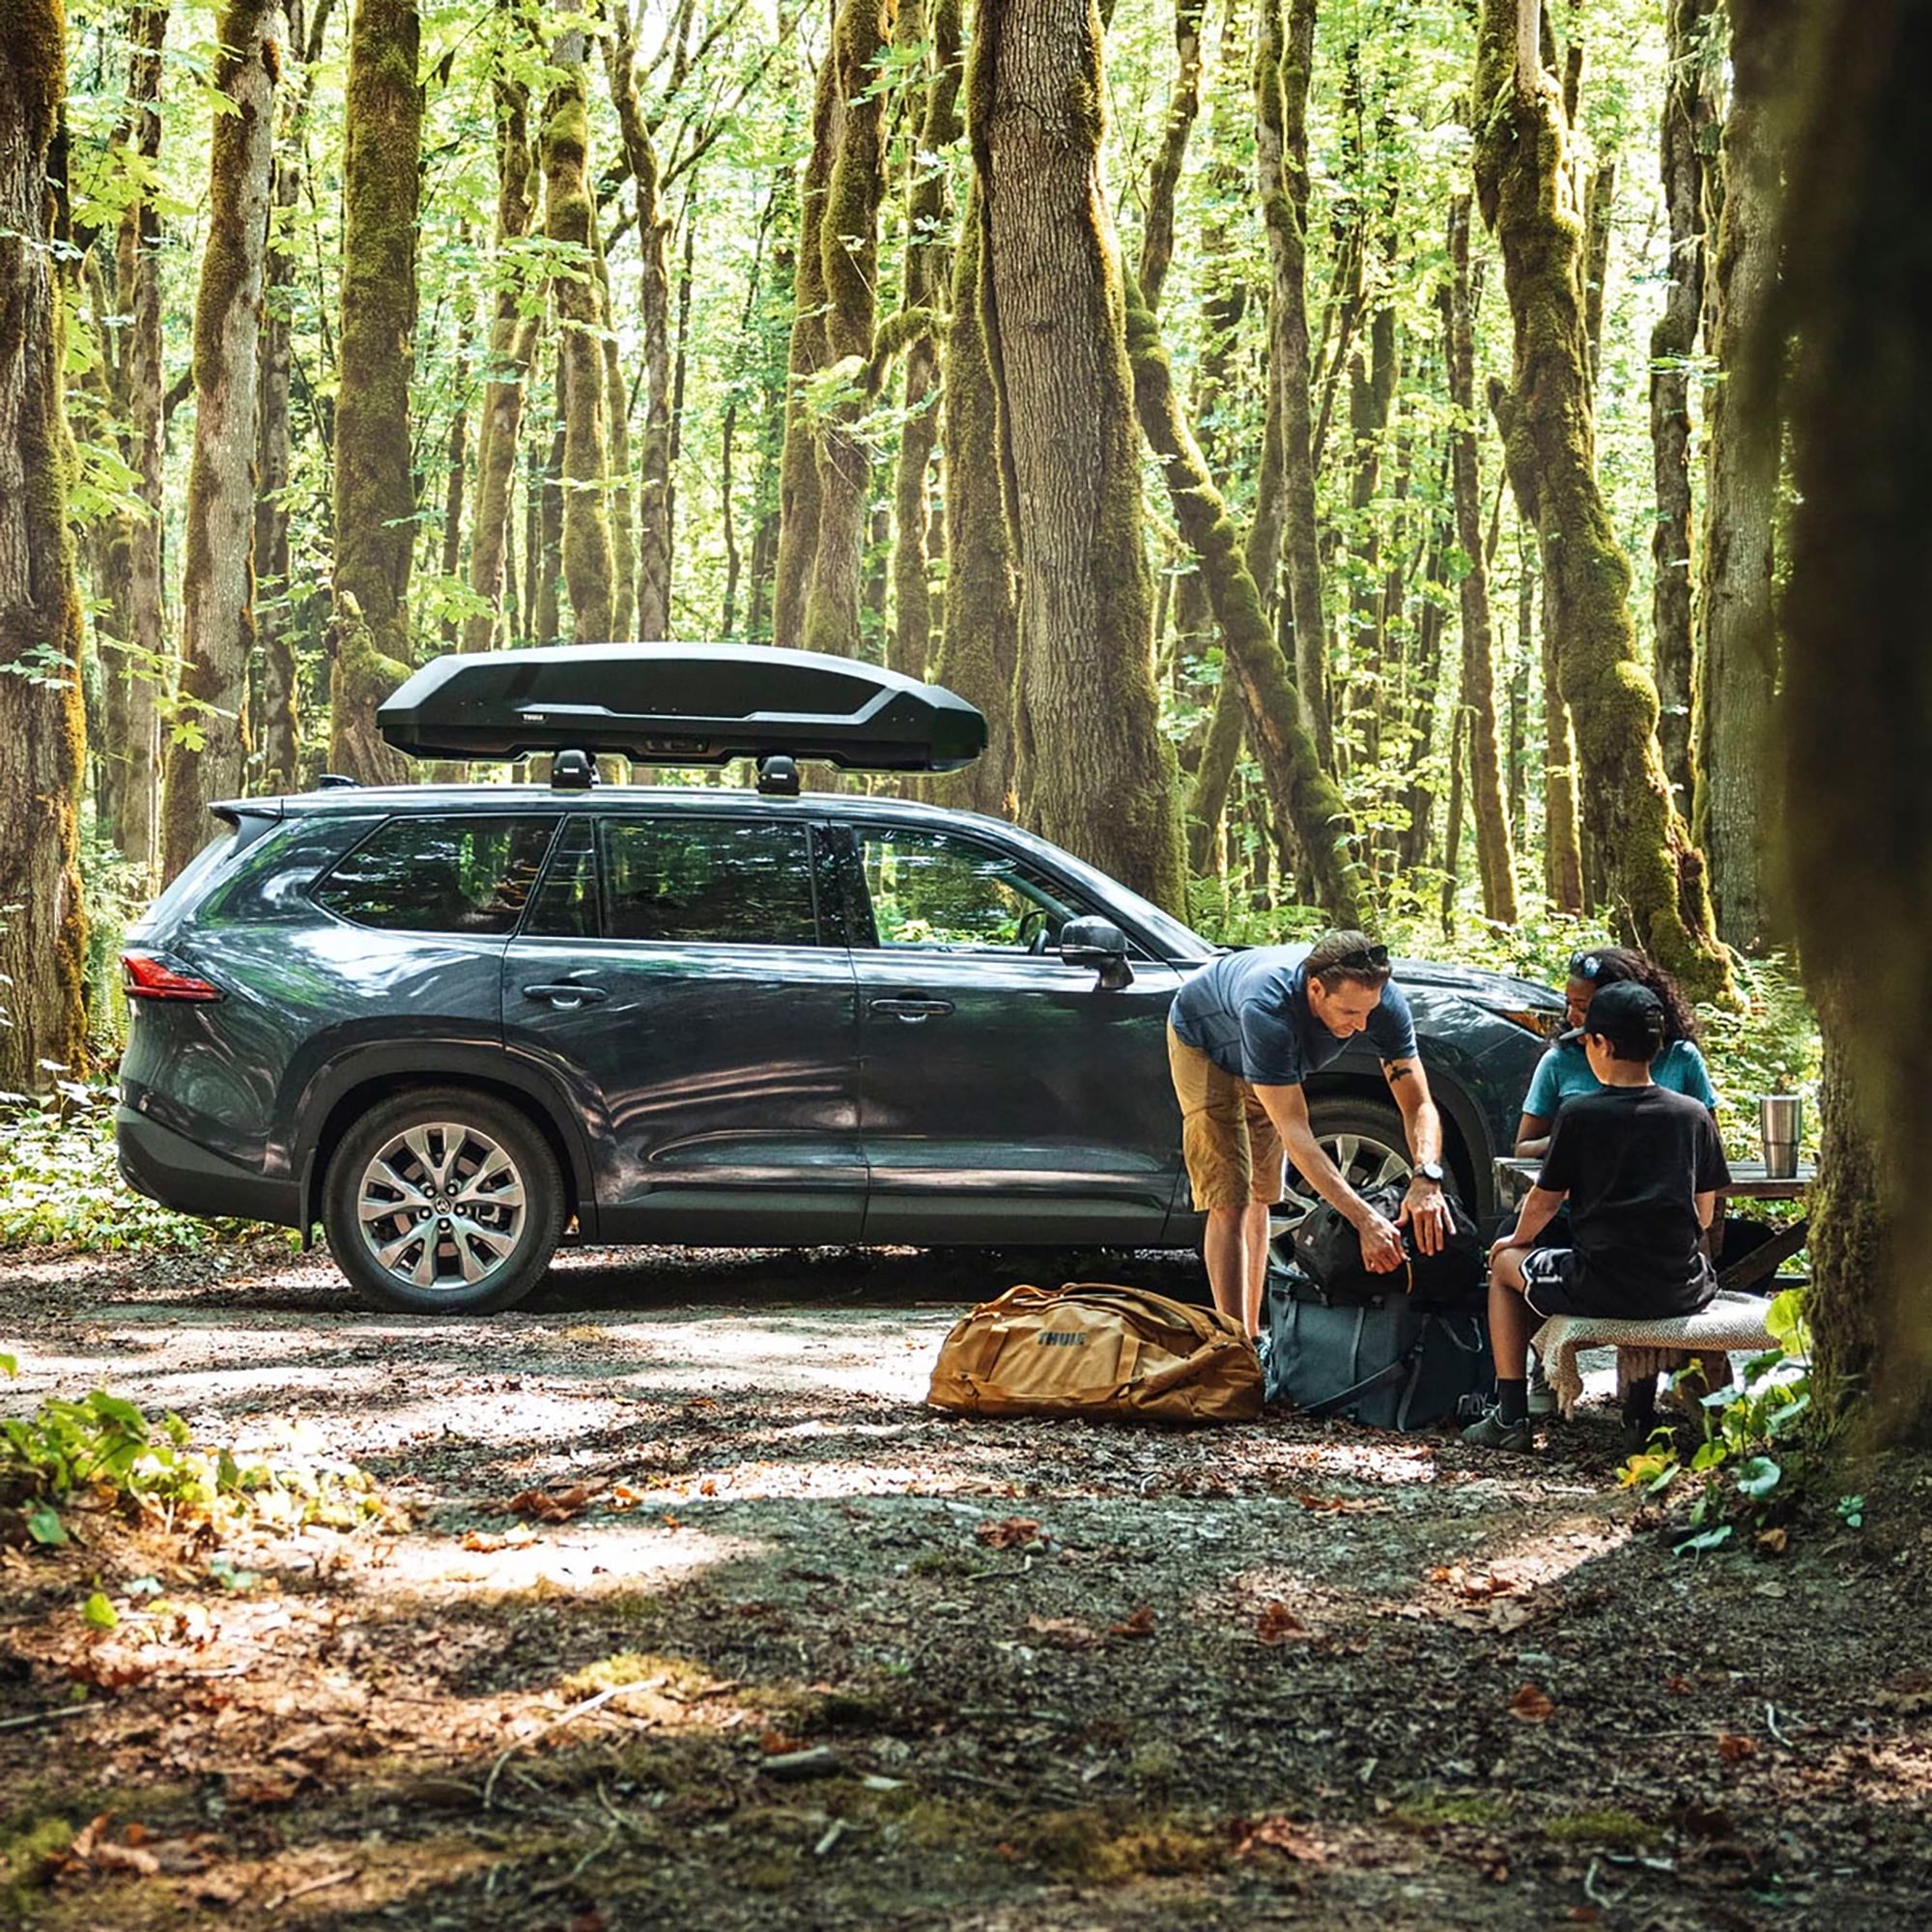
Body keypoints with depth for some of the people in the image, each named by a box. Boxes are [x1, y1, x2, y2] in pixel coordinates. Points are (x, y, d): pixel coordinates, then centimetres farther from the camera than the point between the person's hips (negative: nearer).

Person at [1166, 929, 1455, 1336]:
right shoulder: (1268, 1009, -48)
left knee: (1259, 1196, 12)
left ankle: (1251, 1336, 21)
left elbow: (1418, 1105, -30)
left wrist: (1427, 1178, -51)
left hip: (1267, 1060, 6)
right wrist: (1363, 1219, -54)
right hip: (1204, 1045, -6)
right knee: (1229, 1203, -15)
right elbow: (1294, 1132, -48)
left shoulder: (1383, 997, -33)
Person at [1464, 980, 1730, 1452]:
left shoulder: (1579, 1114, -5)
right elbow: (1703, 1215, 11)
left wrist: (1517, 1240, 25)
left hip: (1605, 1289, -3)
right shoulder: (1694, 1115, 5)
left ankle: (1511, 1416, 19)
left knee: (1505, 1265, 24)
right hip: (1682, 1290, 3)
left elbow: (1542, 1204, 3)